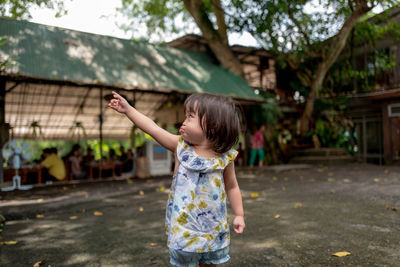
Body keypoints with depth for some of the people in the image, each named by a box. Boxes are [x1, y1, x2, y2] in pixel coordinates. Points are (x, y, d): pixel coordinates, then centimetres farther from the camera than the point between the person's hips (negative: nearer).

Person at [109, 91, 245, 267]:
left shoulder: (225, 157, -8)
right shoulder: (180, 146, -7)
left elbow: (232, 187, 3)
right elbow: (153, 128, -5)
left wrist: (239, 215, 2)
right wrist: (128, 109, -4)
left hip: (214, 226, 0)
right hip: (183, 224, 0)